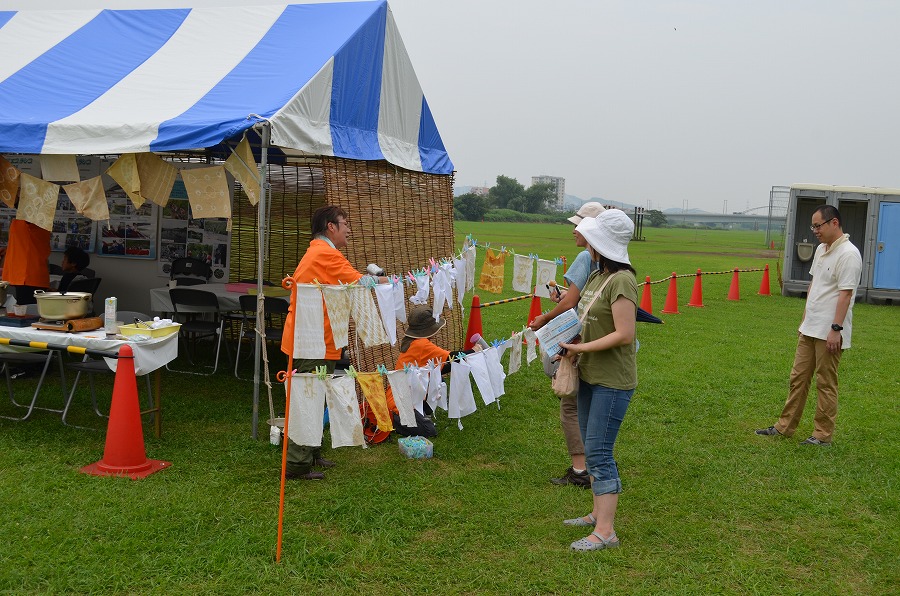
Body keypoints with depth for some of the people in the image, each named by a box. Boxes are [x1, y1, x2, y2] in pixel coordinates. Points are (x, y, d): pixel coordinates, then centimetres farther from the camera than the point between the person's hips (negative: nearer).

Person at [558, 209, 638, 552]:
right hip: (590, 375, 10)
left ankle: (605, 532, -2)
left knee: (598, 452, -8)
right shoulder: (596, 276, 10)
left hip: (612, 381, -10)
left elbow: (624, 334, -24)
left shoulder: (621, 281, -19)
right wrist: (571, 345, -2)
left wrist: (581, 348, -19)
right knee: (591, 447, 17)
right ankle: (598, 513, 30)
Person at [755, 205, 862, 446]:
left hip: (829, 333, -9)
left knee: (826, 384, 1)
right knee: (798, 378, 13)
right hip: (809, 329, 9)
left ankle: (823, 435, 11)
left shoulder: (848, 254, -16)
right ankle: (785, 426, 21)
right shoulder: (821, 249, 14)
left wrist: (835, 328, -24)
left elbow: (845, 293, -20)